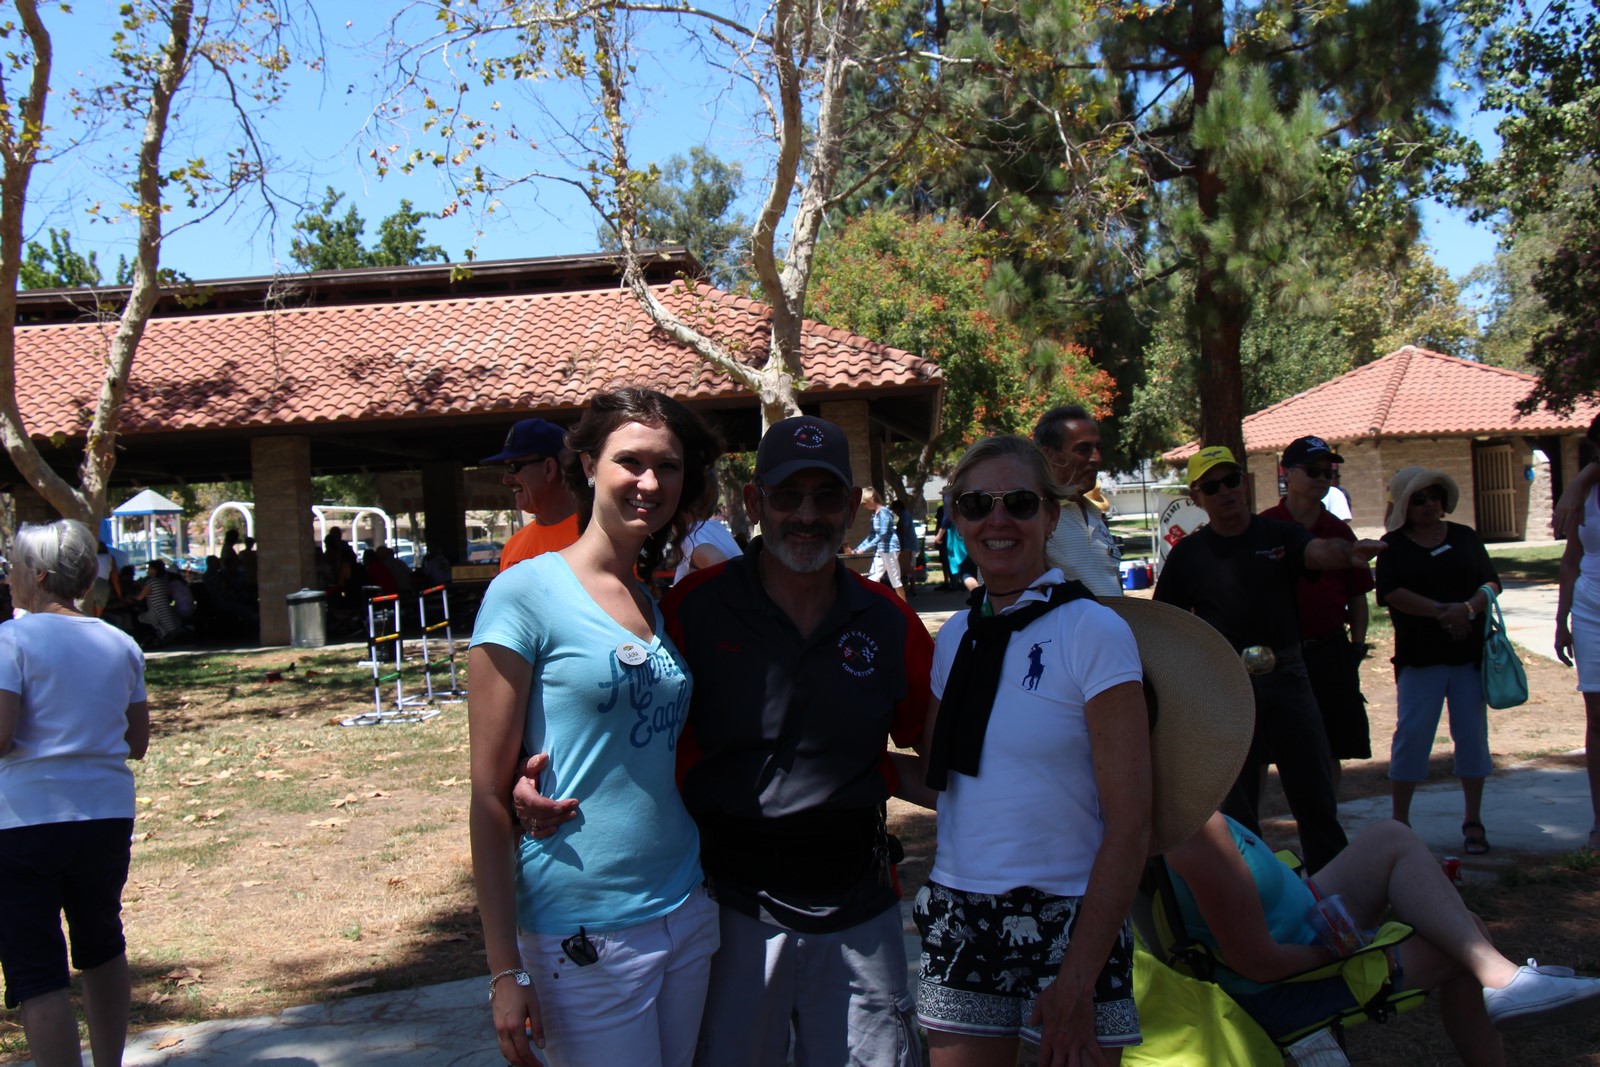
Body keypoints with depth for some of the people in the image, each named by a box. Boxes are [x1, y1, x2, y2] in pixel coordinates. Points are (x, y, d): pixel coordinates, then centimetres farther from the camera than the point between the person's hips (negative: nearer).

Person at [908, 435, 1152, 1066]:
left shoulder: (1093, 631, -10)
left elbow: (1129, 824, -13)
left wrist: (1077, 982, -16)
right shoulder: (955, 637, 7)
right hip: (957, 920, 5)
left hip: (1067, 921, -4)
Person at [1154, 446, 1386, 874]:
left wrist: (1348, 551, -38)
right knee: (1236, 801, 8)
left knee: (1315, 792, 6)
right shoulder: (1188, 553, 3)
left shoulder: (1280, 536, 4)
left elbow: (1319, 552, -16)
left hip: (1287, 675, 1)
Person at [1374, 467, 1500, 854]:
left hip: (1471, 651, 3)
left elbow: (1492, 582, 4)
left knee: (1473, 733, 4)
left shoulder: (1465, 538, 11)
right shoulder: (1394, 545, 3)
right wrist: (1441, 612, -17)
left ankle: (1473, 822, 16)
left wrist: (1468, 607, -16)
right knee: (1412, 733, -5)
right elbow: (1391, 593, -10)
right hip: (1420, 656, -3)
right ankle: (1399, 821, 4)